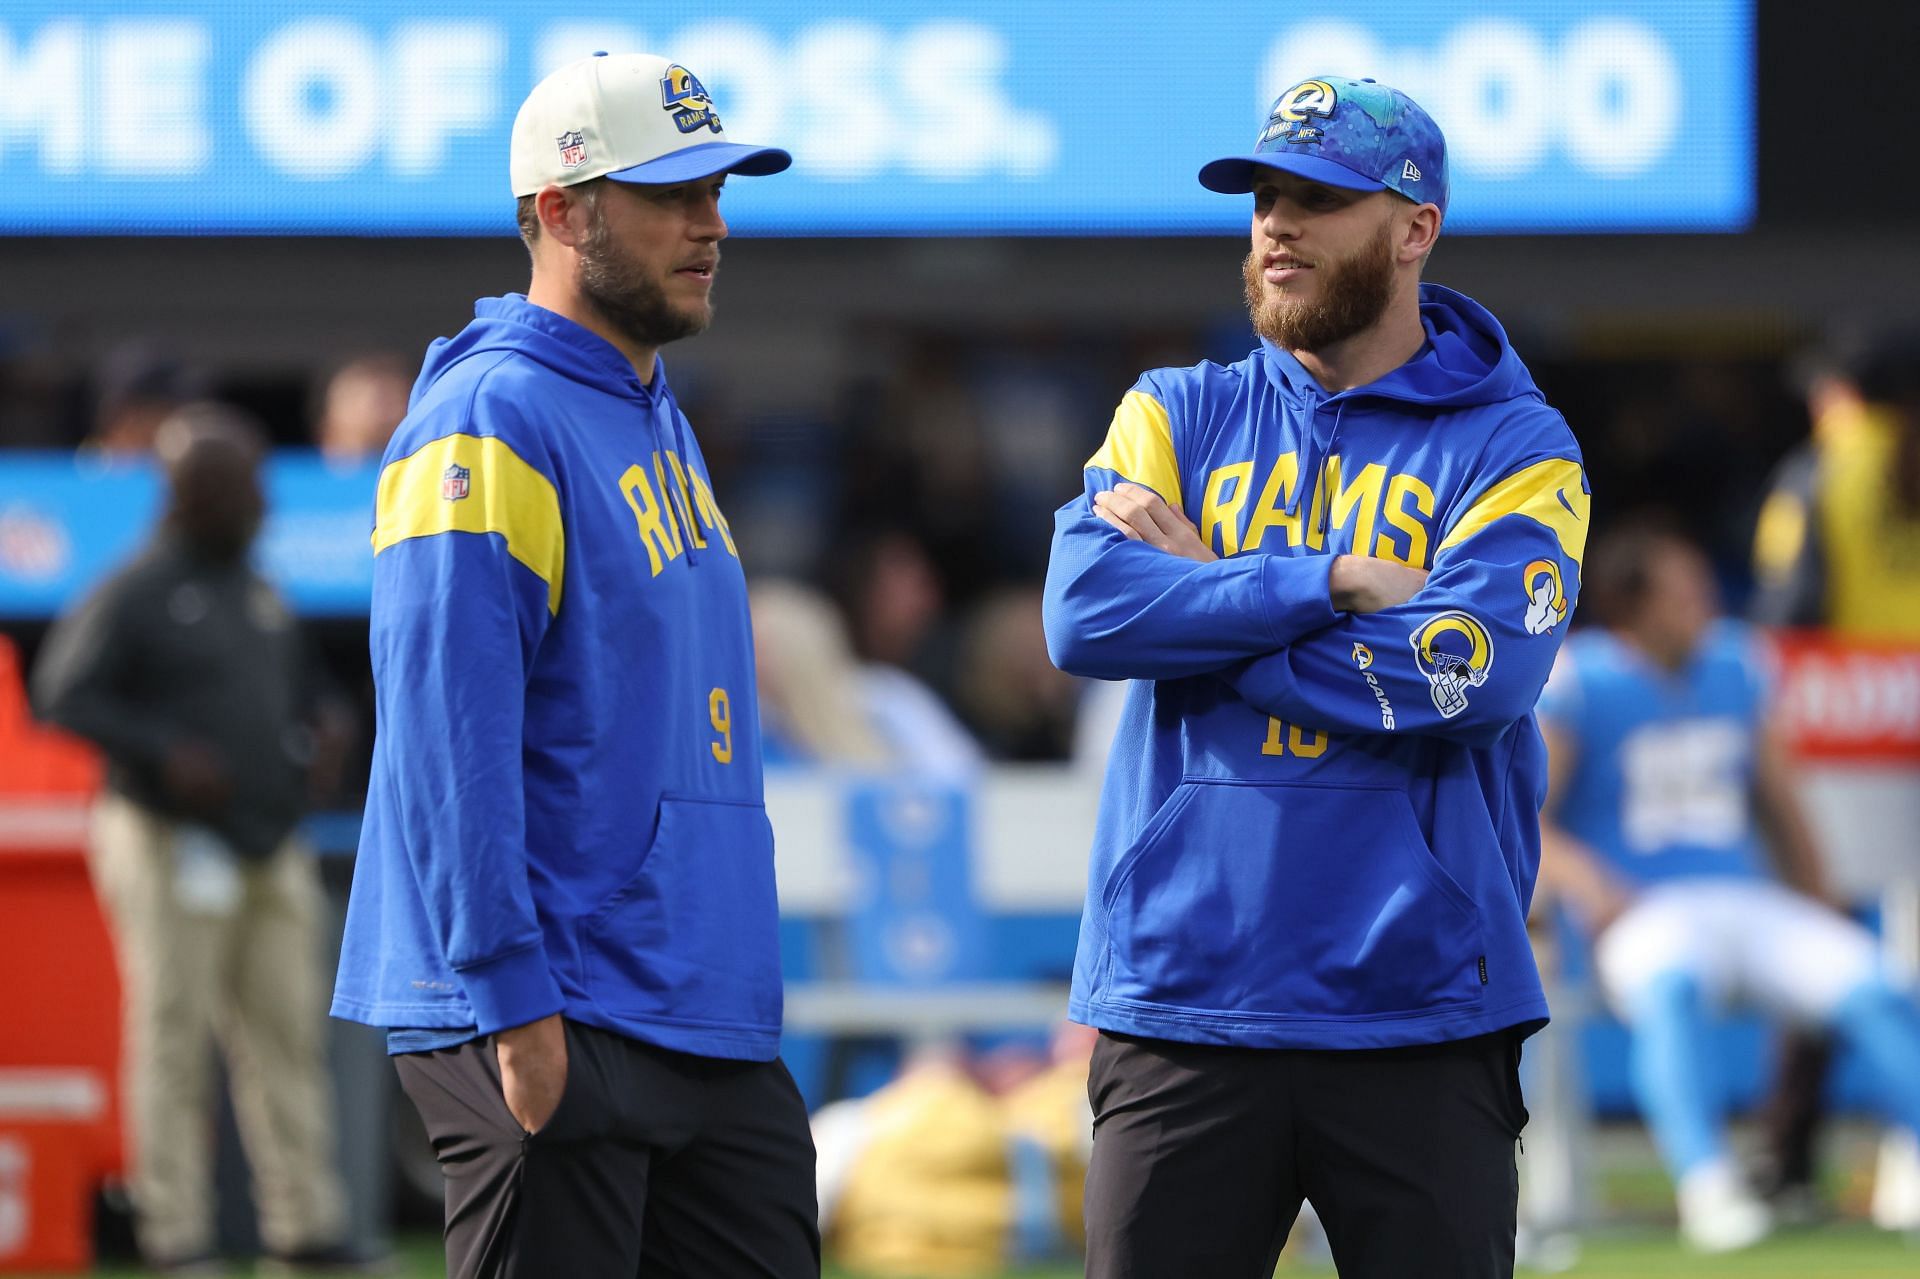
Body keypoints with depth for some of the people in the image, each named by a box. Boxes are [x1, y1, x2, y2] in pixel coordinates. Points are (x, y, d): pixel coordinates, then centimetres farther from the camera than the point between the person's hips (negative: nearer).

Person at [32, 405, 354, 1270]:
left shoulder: (260, 597, 15)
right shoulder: (135, 596, -7)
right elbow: (62, 696, -12)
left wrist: (305, 744, 7)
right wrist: (163, 751, -20)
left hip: (270, 848, 7)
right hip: (173, 843, -7)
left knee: (287, 1030, 4)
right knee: (173, 1034, -5)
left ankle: (305, 1223, 7)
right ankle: (176, 1233, -2)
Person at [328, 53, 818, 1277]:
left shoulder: (659, 423, 18)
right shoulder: (491, 423, -11)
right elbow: (449, 741, -18)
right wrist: (515, 1007, -22)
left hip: (704, 1018, 9)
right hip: (552, 1026, -9)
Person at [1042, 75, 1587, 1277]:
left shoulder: (1515, 446, 2)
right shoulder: (1179, 414, 12)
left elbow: (1475, 668, -16)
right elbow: (1085, 614, -6)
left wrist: (1203, 599, -8)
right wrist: (1332, 583, -12)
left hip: (1420, 1026, -2)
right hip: (1183, 1014, 2)